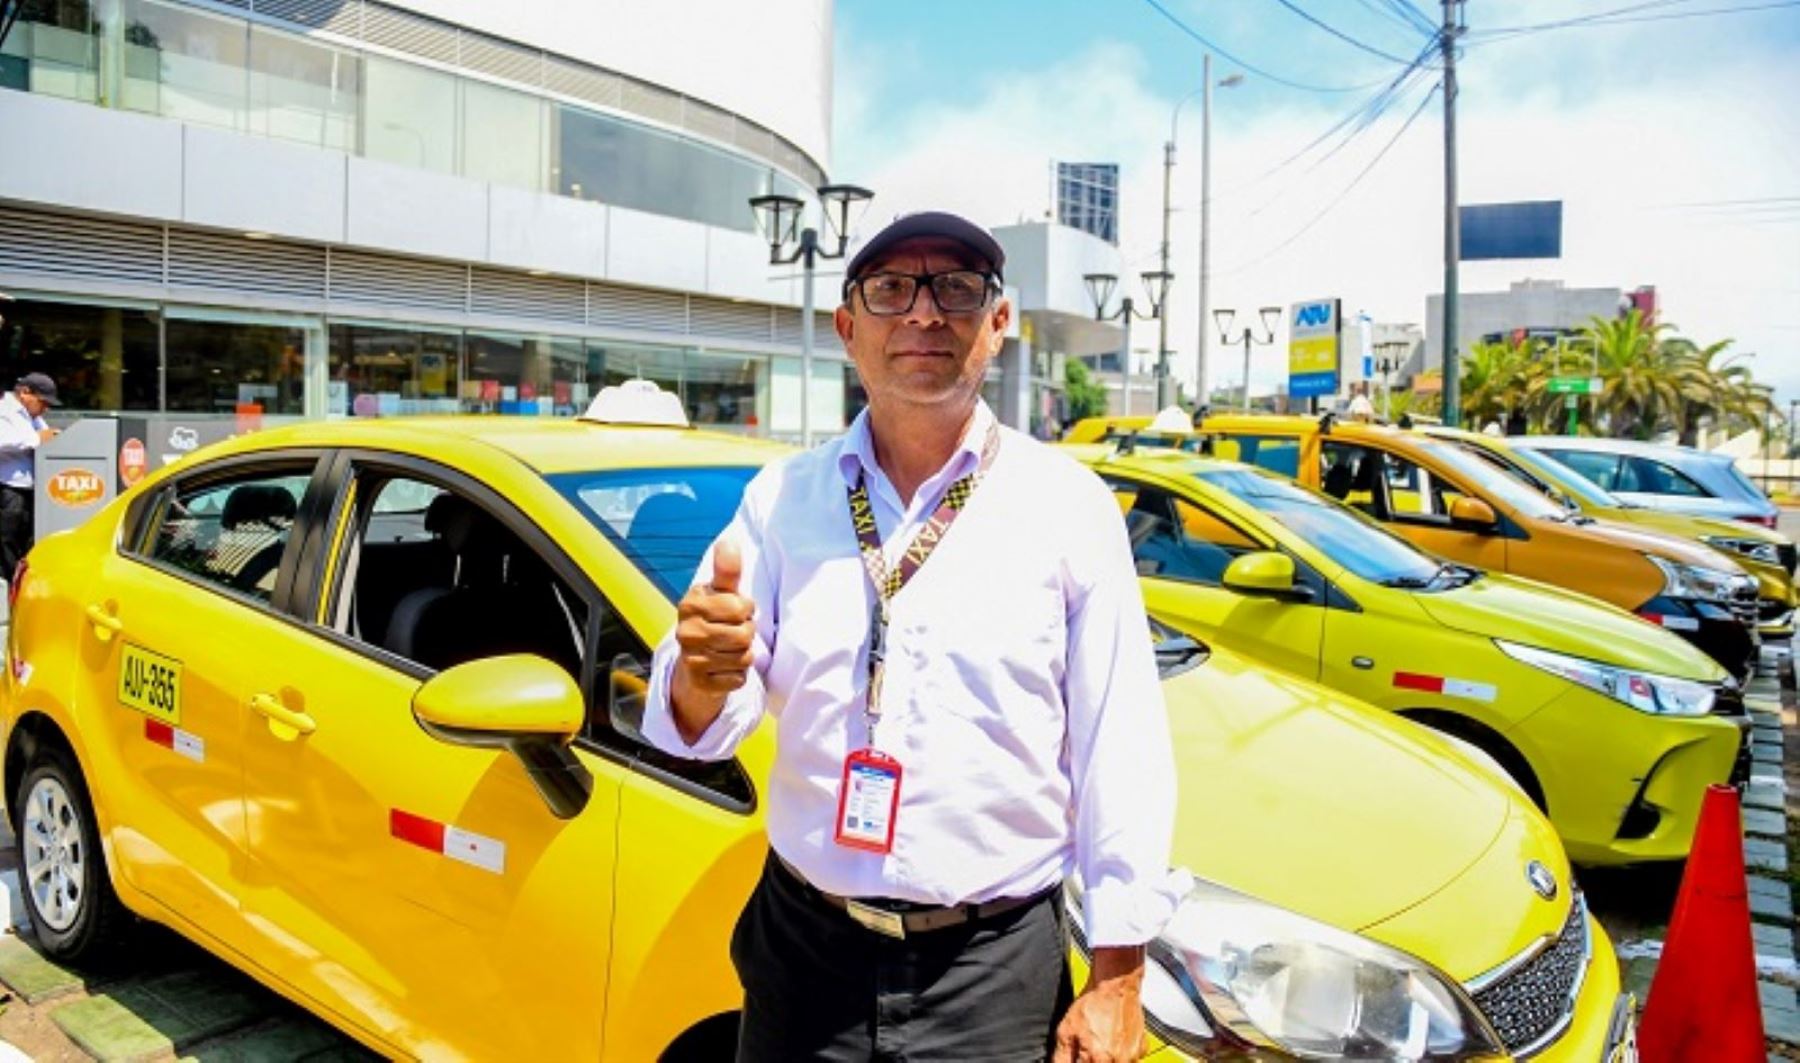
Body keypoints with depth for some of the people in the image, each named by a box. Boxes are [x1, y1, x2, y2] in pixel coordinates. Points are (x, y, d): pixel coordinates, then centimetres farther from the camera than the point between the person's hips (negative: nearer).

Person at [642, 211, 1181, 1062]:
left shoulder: (1068, 504, -5)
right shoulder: (781, 498, 0)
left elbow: (1118, 749, -4)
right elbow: (701, 729, -3)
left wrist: (1117, 975, -4)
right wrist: (703, 678, -26)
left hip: (995, 971, -1)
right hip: (803, 951, 2)